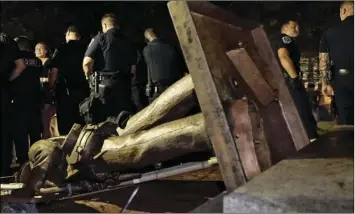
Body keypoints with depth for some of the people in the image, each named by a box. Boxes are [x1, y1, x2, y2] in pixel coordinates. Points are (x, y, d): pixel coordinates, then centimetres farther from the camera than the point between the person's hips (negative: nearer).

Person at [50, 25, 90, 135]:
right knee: (82, 125, 9)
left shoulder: (61, 49, -1)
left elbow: (54, 71, -6)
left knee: (65, 124, 2)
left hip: (66, 90, -2)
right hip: (83, 89, 3)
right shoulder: (85, 48, 5)